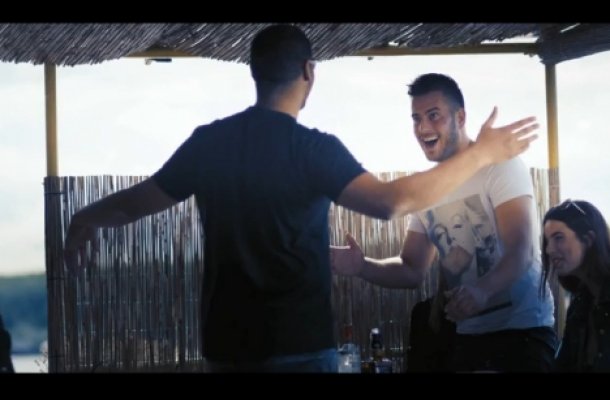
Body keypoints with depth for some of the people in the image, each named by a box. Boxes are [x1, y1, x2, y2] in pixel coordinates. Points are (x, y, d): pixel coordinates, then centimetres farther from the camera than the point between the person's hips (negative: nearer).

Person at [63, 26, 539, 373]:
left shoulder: (208, 143, 3)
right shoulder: (314, 149, -12)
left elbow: (137, 203, 12)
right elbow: (392, 201, -24)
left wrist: (84, 219, 33)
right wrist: (482, 154, -17)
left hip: (228, 344, 5)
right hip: (297, 346, -5)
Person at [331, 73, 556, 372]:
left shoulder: (501, 166, -10)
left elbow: (520, 253, -21)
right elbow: (413, 270, 11)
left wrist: (482, 290, -41)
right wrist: (362, 266, -10)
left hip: (522, 328, -6)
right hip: (468, 334, 6)